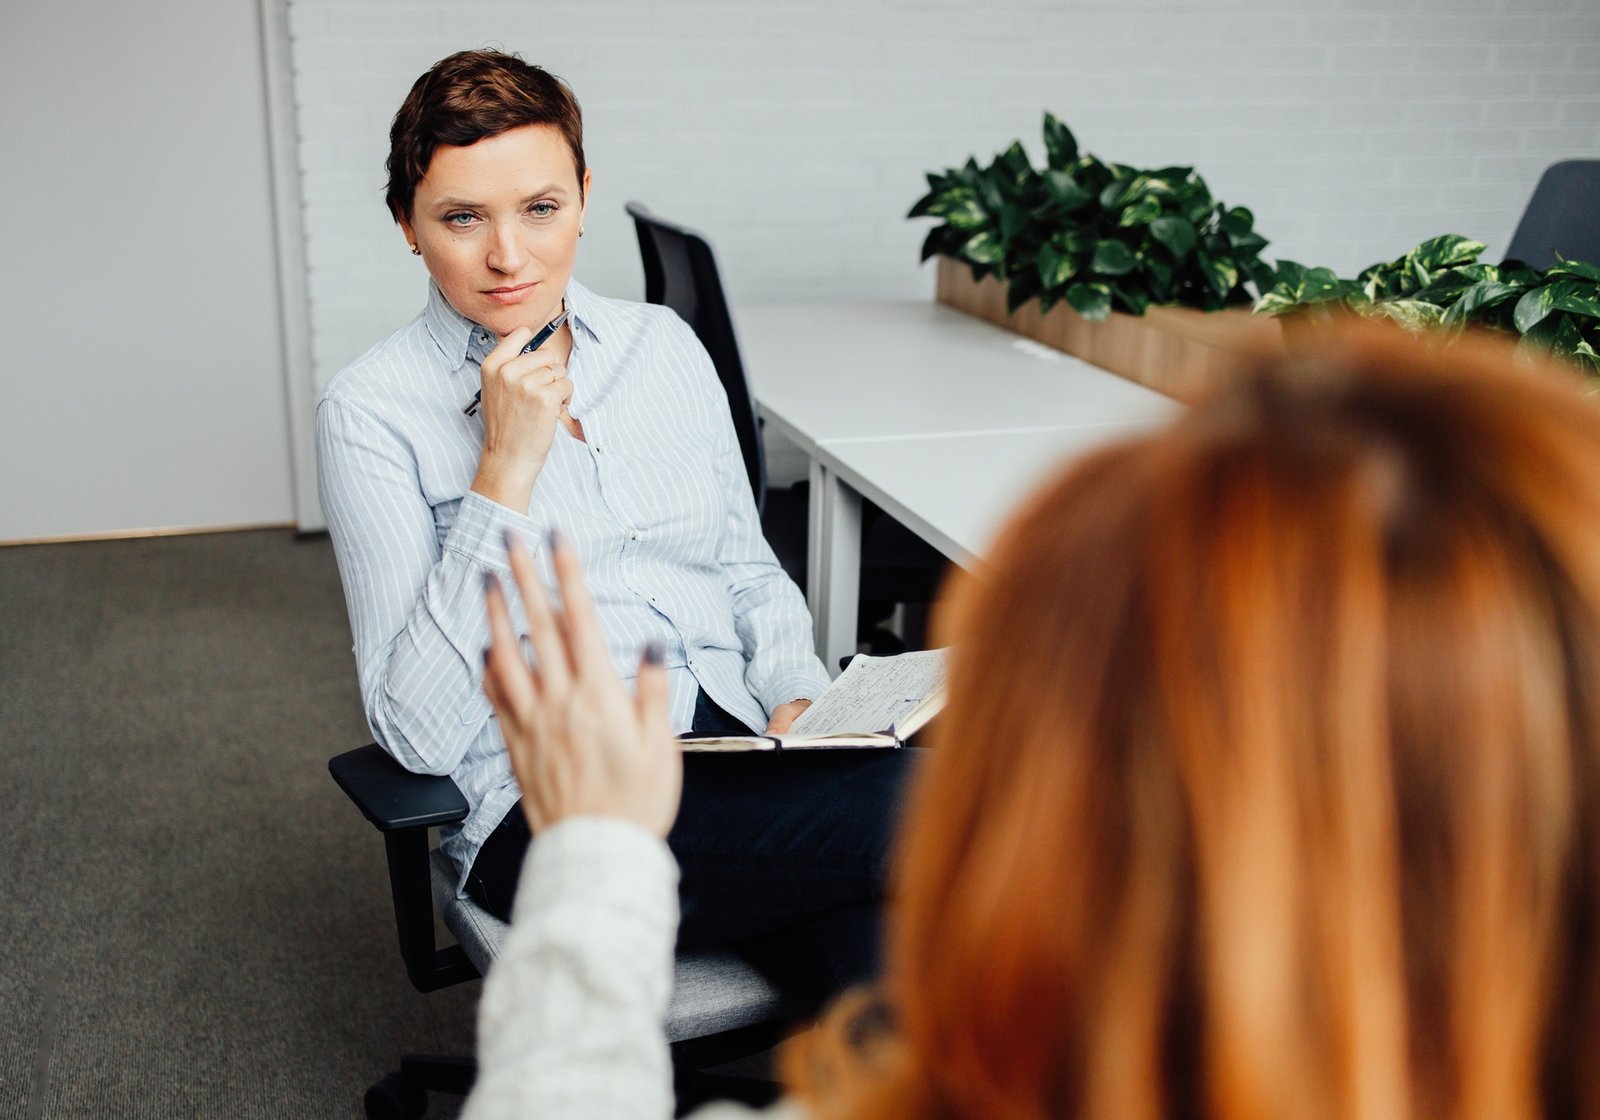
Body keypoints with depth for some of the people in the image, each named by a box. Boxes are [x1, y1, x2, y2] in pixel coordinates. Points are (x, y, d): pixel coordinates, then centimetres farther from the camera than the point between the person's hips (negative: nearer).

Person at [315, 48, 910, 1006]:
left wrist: (798, 699, -1)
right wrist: (506, 470, -16)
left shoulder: (663, 344, 11)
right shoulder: (373, 411, -4)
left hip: (740, 749, 5)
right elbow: (419, 736, -11)